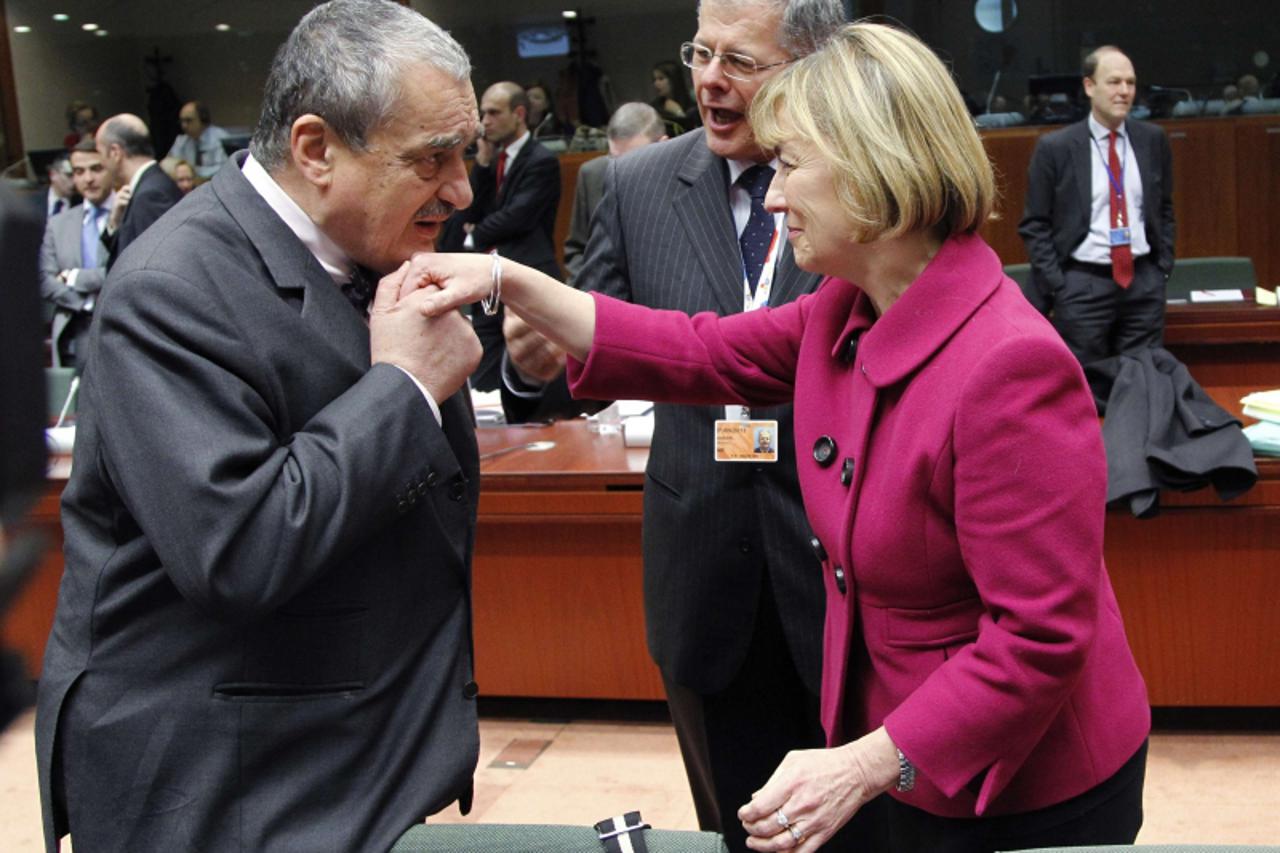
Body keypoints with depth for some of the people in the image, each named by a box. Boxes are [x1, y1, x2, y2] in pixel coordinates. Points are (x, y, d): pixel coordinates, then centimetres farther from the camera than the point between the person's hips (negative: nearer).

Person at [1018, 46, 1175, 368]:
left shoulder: (1153, 140, 6)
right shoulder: (1054, 148, -5)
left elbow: (1165, 208, 17)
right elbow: (1034, 225, -2)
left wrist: (1164, 266, 9)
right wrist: (1057, 287, -7)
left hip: (1144, 282, 3)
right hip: (1082, 284, -3)